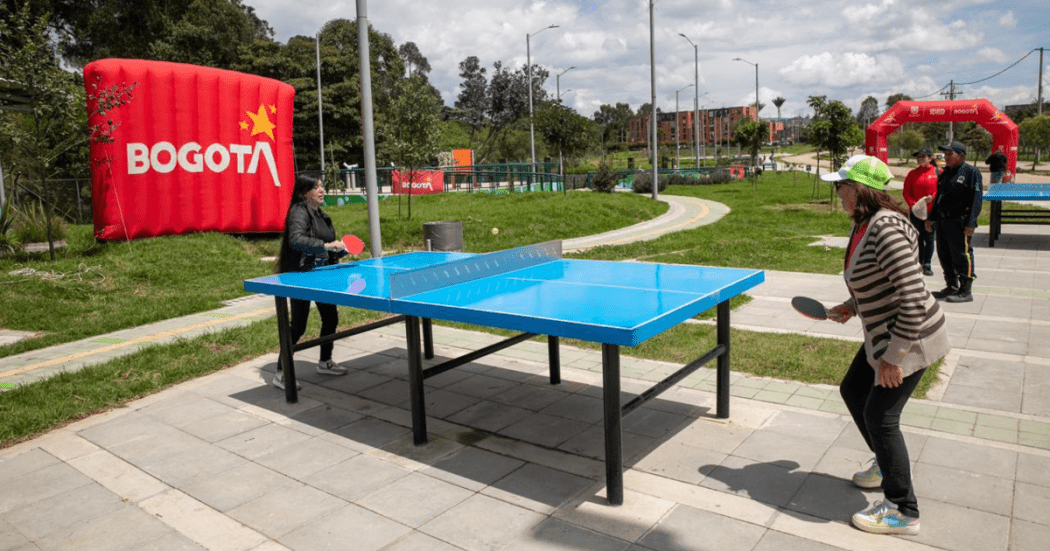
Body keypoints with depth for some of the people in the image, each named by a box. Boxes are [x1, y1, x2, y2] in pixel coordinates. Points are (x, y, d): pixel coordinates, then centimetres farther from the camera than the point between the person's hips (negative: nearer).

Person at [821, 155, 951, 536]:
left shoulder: (886, 230, -29)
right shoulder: (863, 226, 3)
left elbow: (915, 299, -30)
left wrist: (892, 356, -25)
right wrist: (851, 307, 9)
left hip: (910, 338, -10)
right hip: (883, 335, 10)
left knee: (880, 414, -4)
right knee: (853, 390, 20)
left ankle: (902, 512, 12)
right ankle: (886, 465, 42)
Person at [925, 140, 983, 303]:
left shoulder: (971, 172, -7)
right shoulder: (946, 173, 17)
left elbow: (976, 199, -12)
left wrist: (970, 223, -18)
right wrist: (931, 217, 21)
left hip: (959, 222, -8)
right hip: (942, 221, 8)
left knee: (962, 256, -4)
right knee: (944, 255, 13)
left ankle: (966, 291, 4)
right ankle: (951, 287, 25)